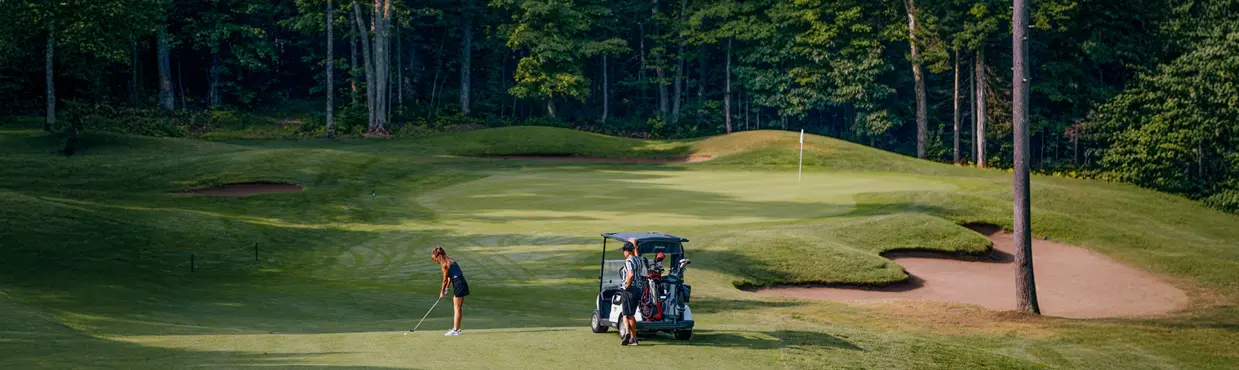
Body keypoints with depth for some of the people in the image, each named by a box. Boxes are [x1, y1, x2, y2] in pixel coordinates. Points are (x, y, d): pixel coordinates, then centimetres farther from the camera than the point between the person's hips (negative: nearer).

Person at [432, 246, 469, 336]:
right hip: (460, 284, 9)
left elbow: (445, 280, -6)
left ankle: (456, 330, -3)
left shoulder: (445, 264, -14)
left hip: (459, 284, -9)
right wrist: (446, 288, 17)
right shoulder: (449, 261, 13)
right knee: (457, 307, 14)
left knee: (457, 308, -5)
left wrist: (442, 292, 5)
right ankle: (457, 328, 20)